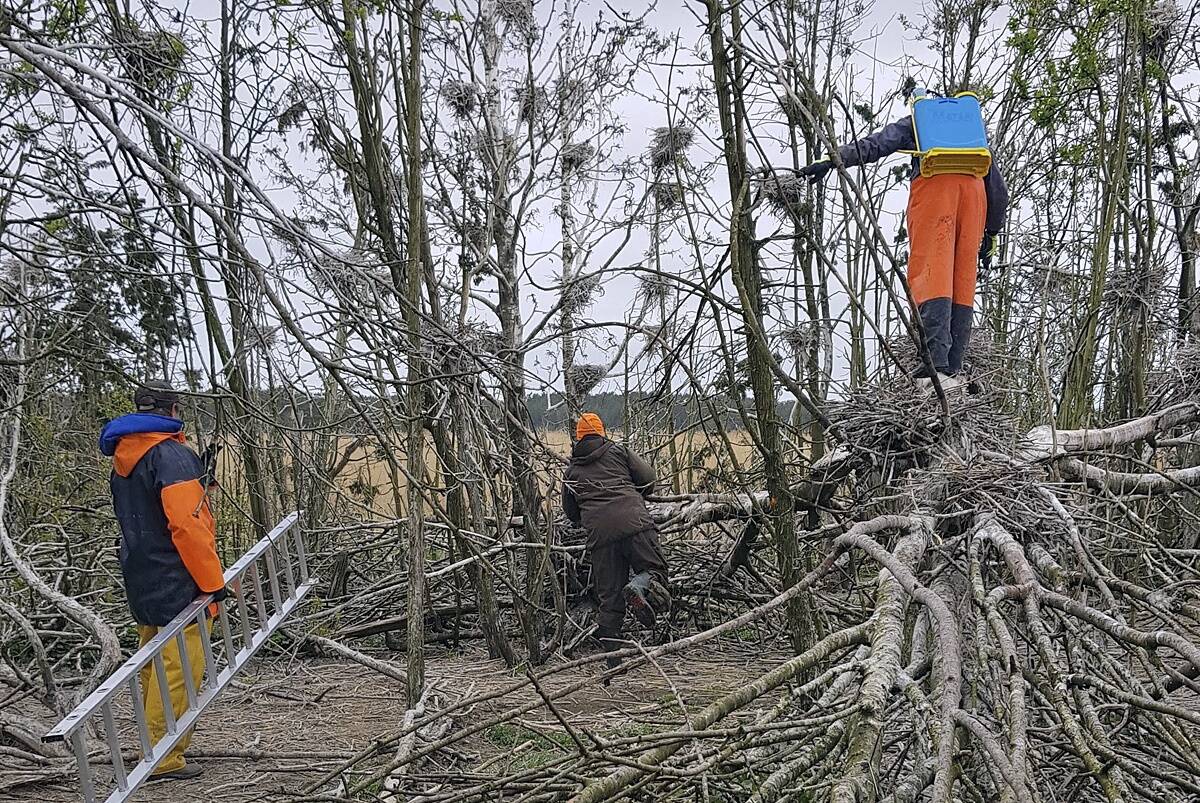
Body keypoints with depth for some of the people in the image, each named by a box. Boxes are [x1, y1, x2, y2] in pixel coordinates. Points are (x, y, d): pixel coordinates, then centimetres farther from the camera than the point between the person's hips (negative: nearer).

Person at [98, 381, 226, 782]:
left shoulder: (123, 459, 12)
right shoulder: (172, 454, -17)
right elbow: (186, 523, -23)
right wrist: (212, 580, -17)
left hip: (141, 581, 10)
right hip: (176, 584, -9)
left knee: (155, 664, 19)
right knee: (179, 666, -3)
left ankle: (156, 744, 32)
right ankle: (163, 759, 2)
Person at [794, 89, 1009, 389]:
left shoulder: (916, 122, 30)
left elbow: (875, 145, 10)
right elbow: (999, 190, 33)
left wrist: (831, 160, 2)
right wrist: (992, 234, 36)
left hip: (933, 183, -4)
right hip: (973, 187, 4)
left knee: (931, 276, -16)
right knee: (963, 281, 3)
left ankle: (937, 367, -30)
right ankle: (954, 370, -5)